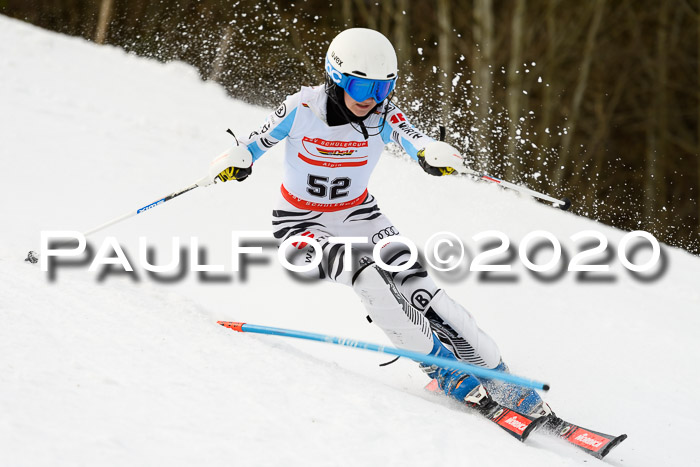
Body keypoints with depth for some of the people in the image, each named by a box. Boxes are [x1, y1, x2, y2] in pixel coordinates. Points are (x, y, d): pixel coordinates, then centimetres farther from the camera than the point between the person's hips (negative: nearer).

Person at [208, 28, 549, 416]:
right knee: (365, 274, -31)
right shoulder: (304, 108, -18)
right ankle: (443, 369, -21)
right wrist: (237, 160, -25)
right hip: (301, 225, -3)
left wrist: (433, 154, -57)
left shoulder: (383, 116, -14)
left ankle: (495, 377, -9)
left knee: (414, 286, -17)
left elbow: (415, 141, -34)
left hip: (359, 216, 3)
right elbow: (260, 139, -3)